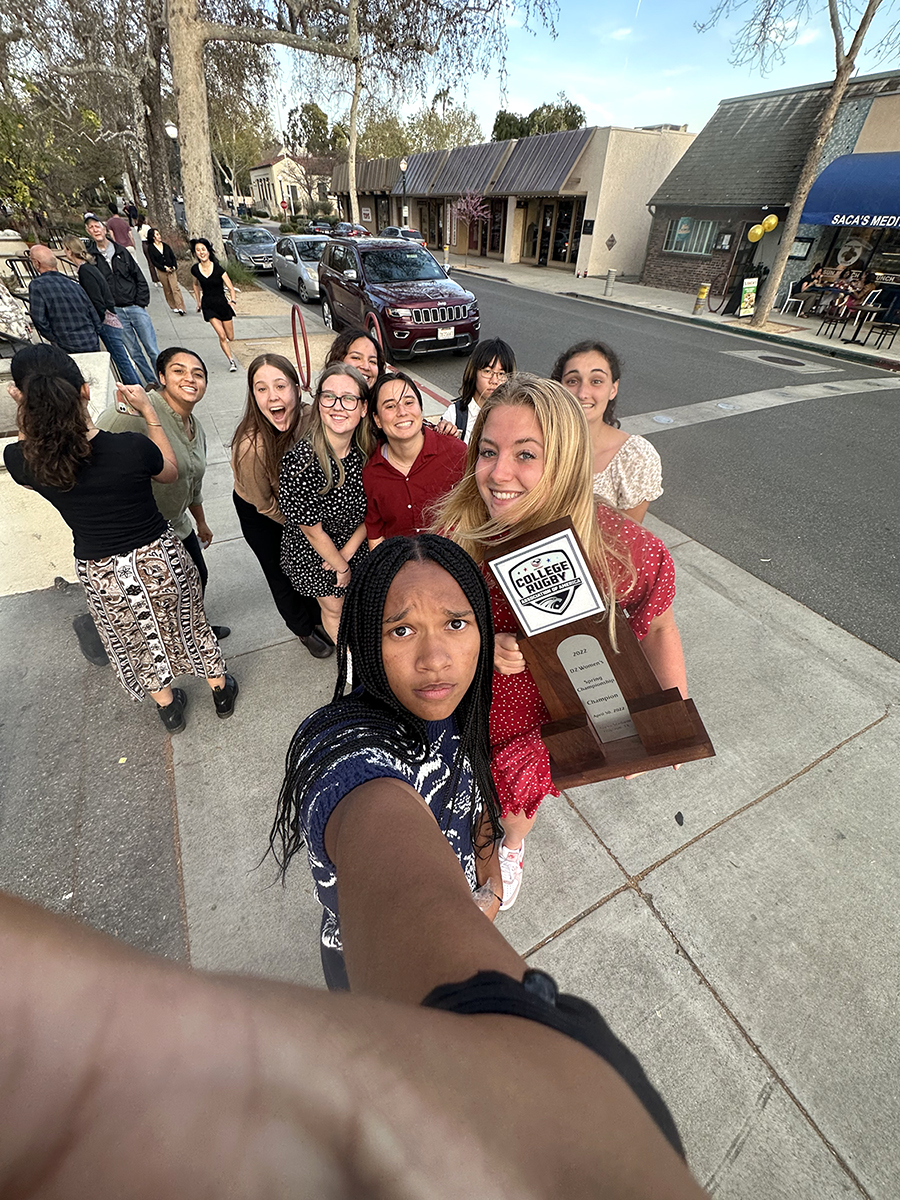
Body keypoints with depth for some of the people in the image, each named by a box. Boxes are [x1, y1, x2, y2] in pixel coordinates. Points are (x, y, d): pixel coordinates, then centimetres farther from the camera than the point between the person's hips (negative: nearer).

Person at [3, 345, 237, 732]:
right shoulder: (132, 448, -26)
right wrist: (149, 413, -1)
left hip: (100, 575, 2)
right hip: (158, 558, -1)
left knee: (136, 642, 26)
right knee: (187, 624, 24)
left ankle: (168, 707, 49)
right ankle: (221, 689, 45)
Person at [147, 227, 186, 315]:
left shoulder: (165, 245, 9)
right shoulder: (150, 248, -1)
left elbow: (173, 257, 12)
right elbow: (153, 262, -6)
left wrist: (174, 266, -6)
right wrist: (164, 268, -14)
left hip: (172, 270, 1)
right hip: (161, 271, -1)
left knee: (175, 288, -12)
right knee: (167, 290, 5)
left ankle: (180, 308, -20)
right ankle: (173, 307, 14)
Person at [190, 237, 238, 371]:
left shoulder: (218, 268, -11)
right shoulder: (195, 269, -3)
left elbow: (230, 287, -12)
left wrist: (233, 300, -30)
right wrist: (198, 302, 17)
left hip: (222, 303, 0)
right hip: (208, 305, 0)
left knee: (230, 338, 7)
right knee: (221, 335, -14)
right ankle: (231, 361, 0)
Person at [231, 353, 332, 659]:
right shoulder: (250, 446, -38)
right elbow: (265, 505, -21)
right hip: (257, 512, -3)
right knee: (282, 574, 15)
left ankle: (317, 619, 48)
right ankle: (304, 630, 43)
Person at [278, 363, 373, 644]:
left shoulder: (367, 450, -17)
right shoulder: (301, 462, -32)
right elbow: (313, 531, -22)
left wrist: (348, 551, -12)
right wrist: (342, 568, -10)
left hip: (356, 545, 4)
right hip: (312, 552, -4)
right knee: (333, 608, 17)